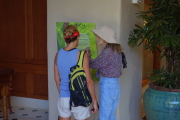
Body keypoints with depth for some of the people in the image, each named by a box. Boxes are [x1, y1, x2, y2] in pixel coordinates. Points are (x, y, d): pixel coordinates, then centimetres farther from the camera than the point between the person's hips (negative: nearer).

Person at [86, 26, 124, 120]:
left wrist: (87, 54, 5)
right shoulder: (116, 49, 10)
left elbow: (94, 64, -11)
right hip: (115, 85, 9)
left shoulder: (108, 51, -18)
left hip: (107, 86, -9)